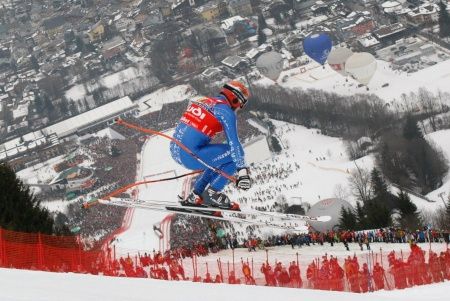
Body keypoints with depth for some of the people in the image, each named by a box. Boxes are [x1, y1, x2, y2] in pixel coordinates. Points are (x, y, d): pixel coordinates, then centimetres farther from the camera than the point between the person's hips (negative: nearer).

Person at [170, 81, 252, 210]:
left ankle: (195, 196, 23)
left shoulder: (203, 101, 23)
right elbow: (233, 142, -12)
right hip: (190, 154, -9)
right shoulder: (226, 110, -3)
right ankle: (212, 193, 1)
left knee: (216, 160, 29)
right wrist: (242, 171, -16)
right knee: (235, 155, 0)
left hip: (175, 150, 9)